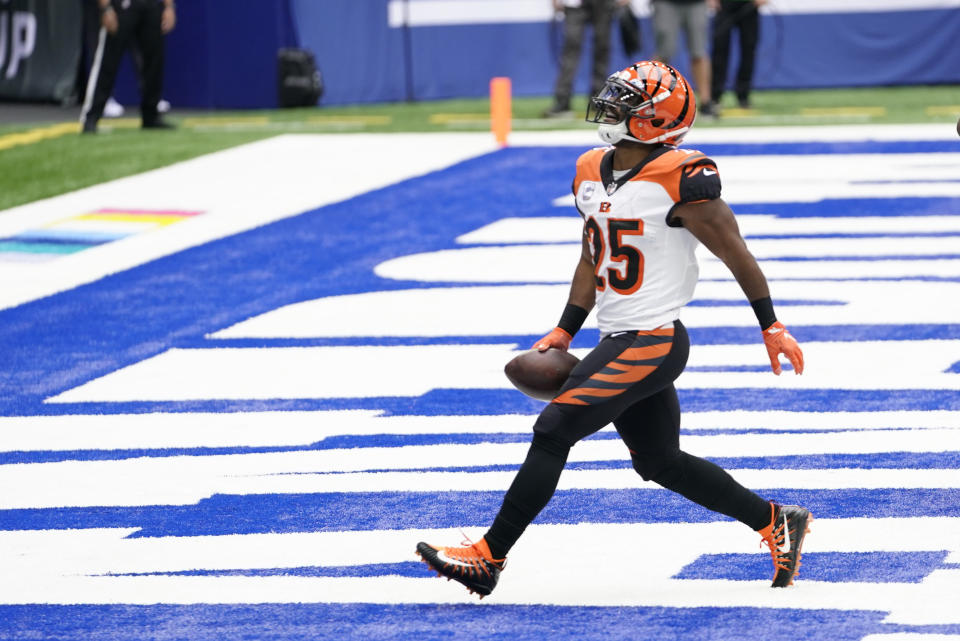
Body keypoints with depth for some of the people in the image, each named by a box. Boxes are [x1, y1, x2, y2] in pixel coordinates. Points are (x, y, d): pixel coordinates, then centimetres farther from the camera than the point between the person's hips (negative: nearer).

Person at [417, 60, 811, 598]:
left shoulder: (679, 180, -16)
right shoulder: (592, 173, 8)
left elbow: (735, 252, -11)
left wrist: (772, 327, -7)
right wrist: (564, 332, 14)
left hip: (651, 346, -9)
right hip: (620, 341, 9)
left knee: (554, 429, -11)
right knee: (661, 462, 15)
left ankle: (488, 558, -5)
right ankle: (778, 523, 28)